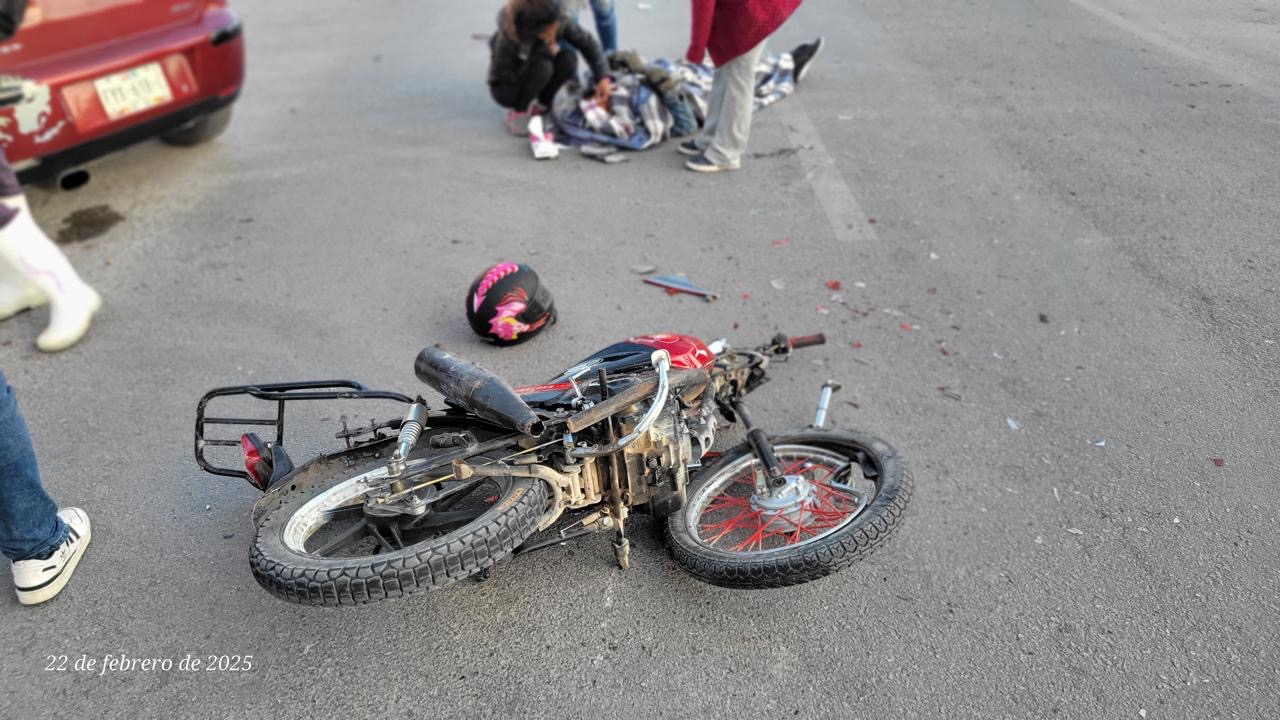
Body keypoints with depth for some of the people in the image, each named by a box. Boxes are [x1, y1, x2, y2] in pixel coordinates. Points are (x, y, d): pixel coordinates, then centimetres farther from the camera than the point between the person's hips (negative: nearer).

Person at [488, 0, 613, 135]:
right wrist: (545, 52, -30)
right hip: (506, 88, -5)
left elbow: (587, 42, -12)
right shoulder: (509, 37, -34)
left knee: (568, 58, -23)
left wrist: (603, 77, -25)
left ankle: (540, 106, -1)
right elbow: (503, 76, -26)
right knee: (541, 64, -34)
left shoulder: (558, 21, -23)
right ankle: (518, 112, -11)